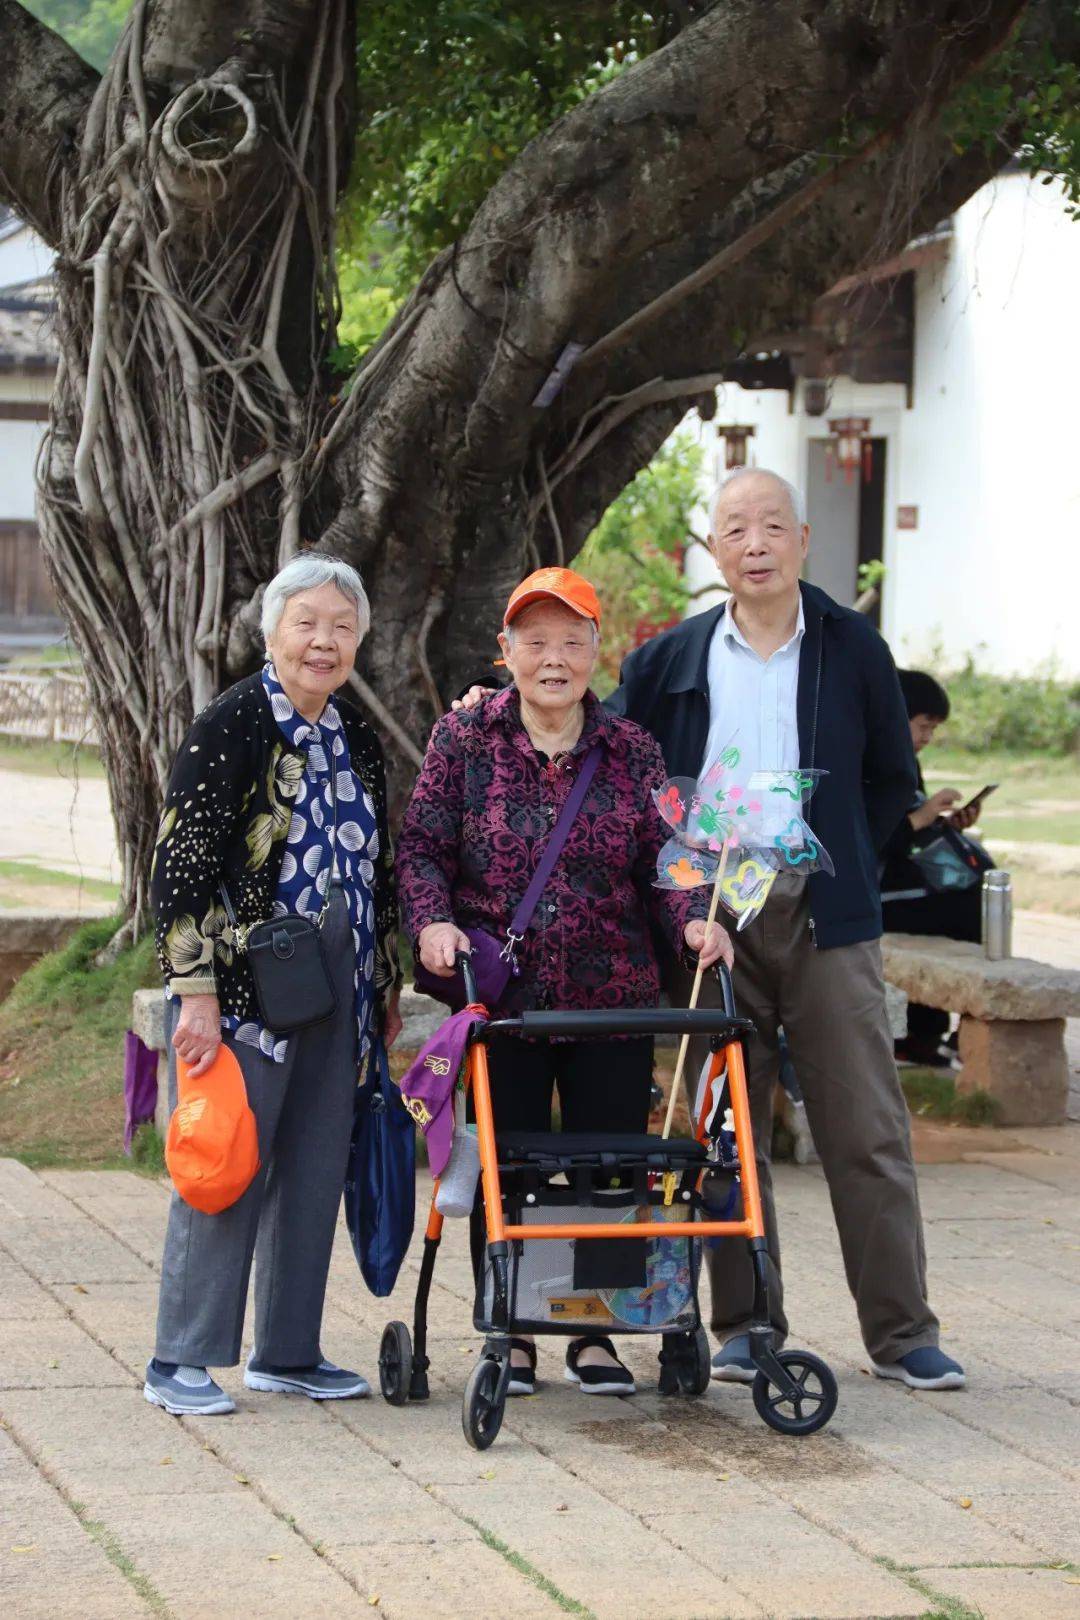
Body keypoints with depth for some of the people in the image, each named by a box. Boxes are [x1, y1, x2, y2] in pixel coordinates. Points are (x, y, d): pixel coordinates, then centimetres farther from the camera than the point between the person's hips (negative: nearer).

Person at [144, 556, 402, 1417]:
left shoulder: (356, 739, 12)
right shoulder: (231, 727, -10)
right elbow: (180, 867, -14)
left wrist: (388, 988, 20)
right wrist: (196, 993, -18)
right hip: (245, 991, -7)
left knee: (315, 1174, 8)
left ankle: (287, 1352, 18)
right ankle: (180, 1361, 1)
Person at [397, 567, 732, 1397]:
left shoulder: (631, 750, 5)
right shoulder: (464, 740, 2)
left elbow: (663, 857, 2)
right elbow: (422, 848, 0)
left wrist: (694, 918, -17)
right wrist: (432, 919, -18)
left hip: (613, 996, 2)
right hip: (500, 994, -1)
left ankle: (597, 1333, 16)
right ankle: (508, 1334, 16)